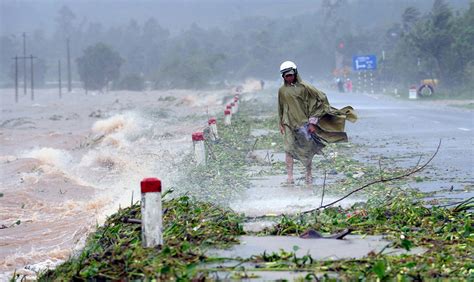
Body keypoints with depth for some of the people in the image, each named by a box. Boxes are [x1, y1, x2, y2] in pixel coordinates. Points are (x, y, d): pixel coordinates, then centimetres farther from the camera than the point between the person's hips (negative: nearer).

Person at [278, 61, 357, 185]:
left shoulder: (303, 87, -3)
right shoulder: (282, 90, 7)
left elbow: (320, 97, -2)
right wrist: (281, 124, 13)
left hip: (303, 122, -2)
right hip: (289, 123, 2)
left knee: (306, 149, 2)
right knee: (289, 149, -5)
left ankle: (309, 174, 12)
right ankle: (290, 176, -3)